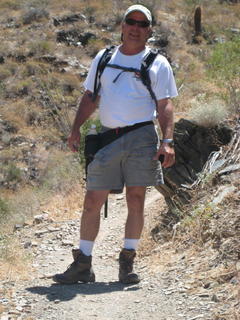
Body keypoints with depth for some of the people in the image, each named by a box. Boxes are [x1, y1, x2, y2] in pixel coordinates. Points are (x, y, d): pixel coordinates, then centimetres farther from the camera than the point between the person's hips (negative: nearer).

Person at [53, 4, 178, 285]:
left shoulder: (158, 64, 6)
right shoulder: (103, 58, 15)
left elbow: (165, 106, 2)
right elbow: (90, 97, 17)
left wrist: (167, 141, -10)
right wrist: (76, 129, 5)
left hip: (141, 138, -2)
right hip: (107, 140, 2)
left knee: (136, 200, -2)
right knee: (92, 202, 0)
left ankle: (127, 263, 9)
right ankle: (82, 264, 7)